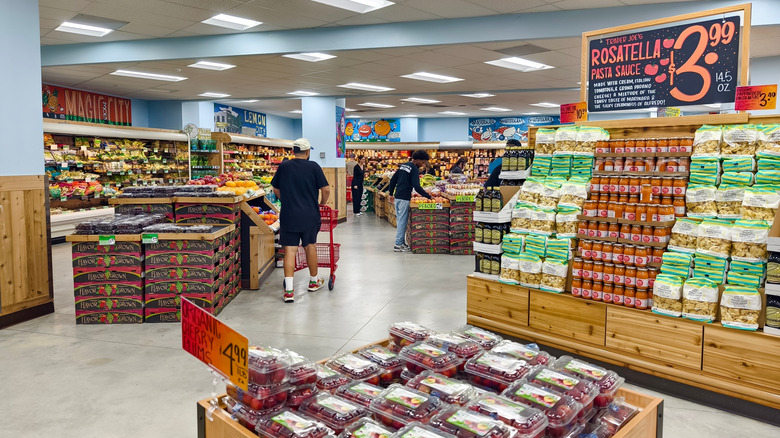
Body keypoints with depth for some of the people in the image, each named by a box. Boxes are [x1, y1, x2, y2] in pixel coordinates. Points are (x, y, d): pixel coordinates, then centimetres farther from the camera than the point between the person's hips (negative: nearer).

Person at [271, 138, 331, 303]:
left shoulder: (284, 166, 3)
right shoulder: (313, 167, -4)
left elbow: (276, 189, 12)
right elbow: (326, 189, -5)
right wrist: (322, 203, 13)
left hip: (288, 215, 1)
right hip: (309, 215, -1)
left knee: (290, 250, 0)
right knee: (310, 246, 15)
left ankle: (289, 290, -6)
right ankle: (314, 281, 32)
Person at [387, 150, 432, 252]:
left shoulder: (404, 165, 15)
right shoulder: (414, 169, -11)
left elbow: (393, 179, 17)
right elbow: (416, 186, -20)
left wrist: (391, 192, 22)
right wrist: (428, 196, -18)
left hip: (397, 196, 9)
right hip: (404, 198, -9)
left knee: (399, 220, 13)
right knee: (402, 220, -4)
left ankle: (401, 242, 20)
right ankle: (398, 245, -2)